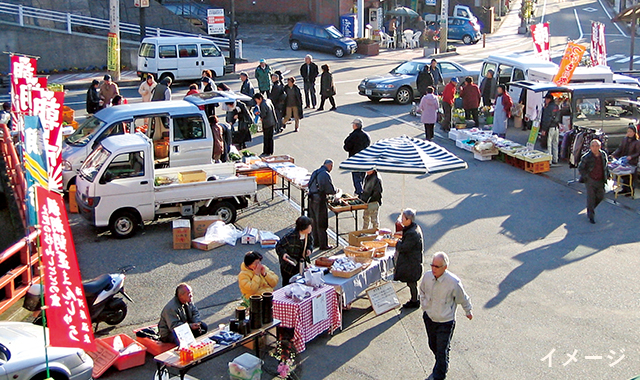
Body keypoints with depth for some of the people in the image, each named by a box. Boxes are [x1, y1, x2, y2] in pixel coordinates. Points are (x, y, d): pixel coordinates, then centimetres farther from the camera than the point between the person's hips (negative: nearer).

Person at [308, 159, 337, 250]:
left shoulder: (315, 172, 10)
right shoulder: (325, 174, -15)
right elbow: (331, 190, -16)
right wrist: (337, 191, 6)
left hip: (311, 200, 8)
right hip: (320, 201, -8)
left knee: (314, 222, 18)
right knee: (321, 224, 1)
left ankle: (316, 242, 29)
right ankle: (323, 245, 8)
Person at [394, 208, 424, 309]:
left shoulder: (412, 233, -28)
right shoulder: (414, 228, 5)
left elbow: (404, 248, -24)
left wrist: (398, 243, -6)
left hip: (411, 262, -10)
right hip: (410, 260, 10)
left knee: (411, 282, 5)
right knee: (411, 282, 20)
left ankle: (414, 301, 19)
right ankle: (414, 299, 32)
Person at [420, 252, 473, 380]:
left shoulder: (453, 282, -25)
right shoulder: (427, 276, -13)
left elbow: (463, 299, -6)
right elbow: (422, 291, 11)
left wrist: (468, 312, 9)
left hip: (445, 322, -5)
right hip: (429, 318, 5)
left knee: (442, 350, 4)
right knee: (433, 345, 21)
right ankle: (442, 365, 48)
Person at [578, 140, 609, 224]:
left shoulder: (603, 155, 1)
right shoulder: (586, 157, -13)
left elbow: (605, 166, 18)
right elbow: (580, 168, -5)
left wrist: (607, 174, 12)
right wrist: (586, 177, -12)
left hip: (600, 180, 5)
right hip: (590, 180, -5)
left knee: (600, 197, 8)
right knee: (591, 198, -2)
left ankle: (590, 208, 36)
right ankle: (591, 216, 12)